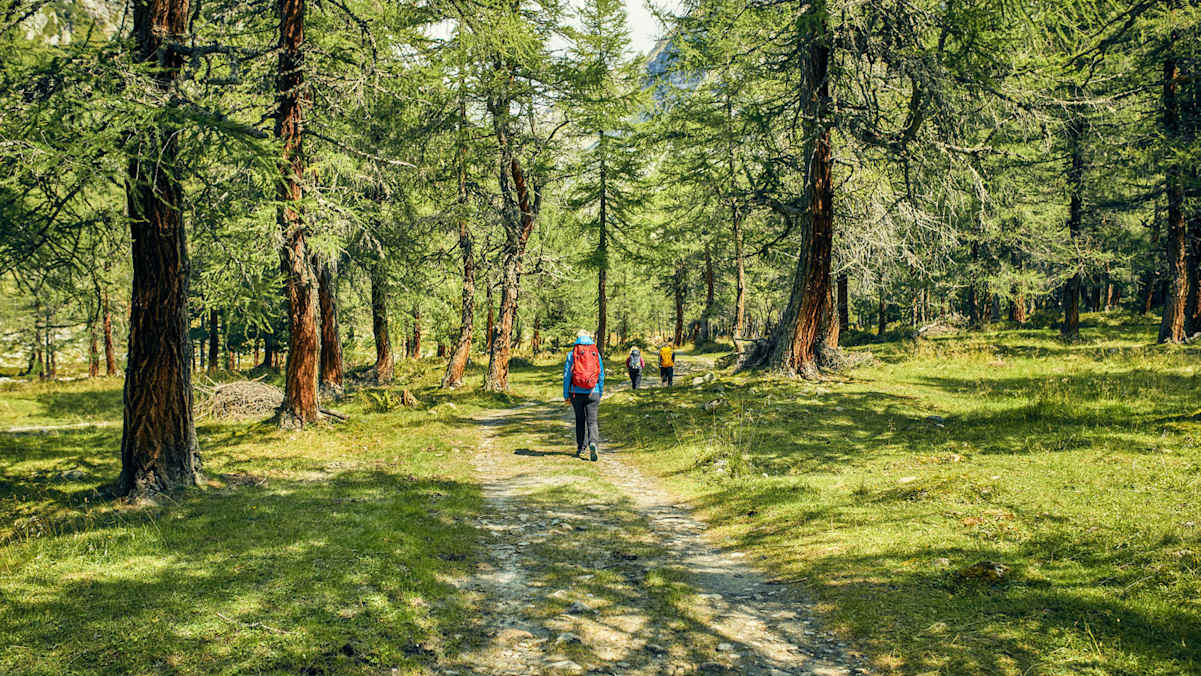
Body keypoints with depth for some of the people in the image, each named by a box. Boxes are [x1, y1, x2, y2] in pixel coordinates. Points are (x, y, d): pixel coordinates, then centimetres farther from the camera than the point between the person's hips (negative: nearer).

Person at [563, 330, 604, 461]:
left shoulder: (572, 354, -2)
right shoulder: (596, 354, 3)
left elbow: (567, 375, -2)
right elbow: (601, 375, 6)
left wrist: (566, 394, 3)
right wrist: (600, 393, 14)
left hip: (576, 393, 0)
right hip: (593, 393, 0)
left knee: (580, 420, 15)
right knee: (592, 421, 0)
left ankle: (581, 447, 21)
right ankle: (593, 442, -24)